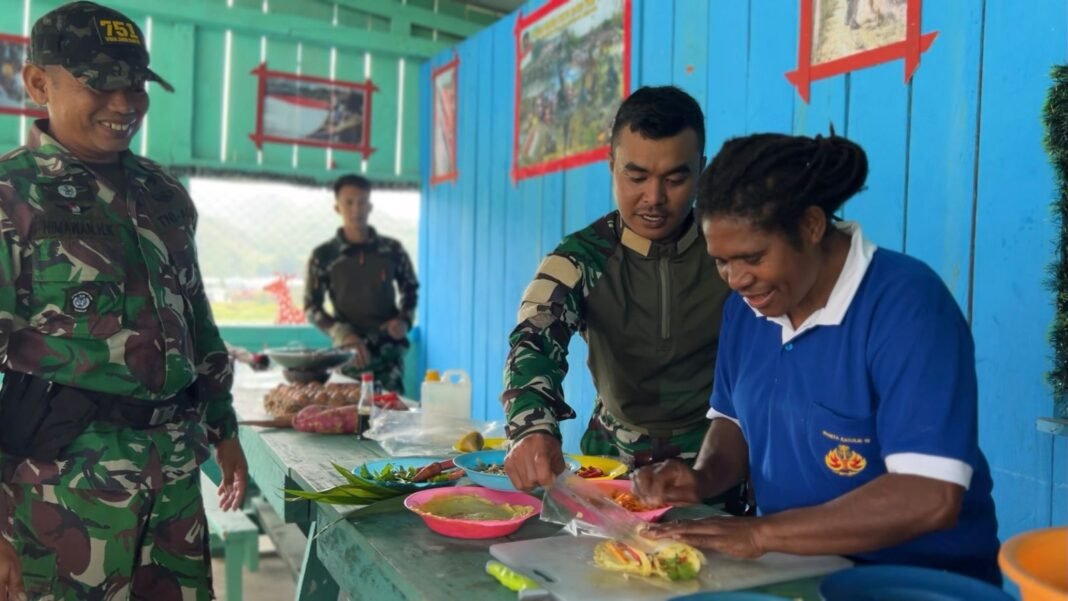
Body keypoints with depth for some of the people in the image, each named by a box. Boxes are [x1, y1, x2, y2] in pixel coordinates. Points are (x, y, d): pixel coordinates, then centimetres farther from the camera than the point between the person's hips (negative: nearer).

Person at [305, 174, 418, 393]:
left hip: (389, 348, 1)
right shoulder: (323, 255, 1)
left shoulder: (392, 249, 6)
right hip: (349, 351, -1)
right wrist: (343, 334, -11)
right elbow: (311, 307, 4)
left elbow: (411, 289, 18)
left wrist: (404, 319, -2)